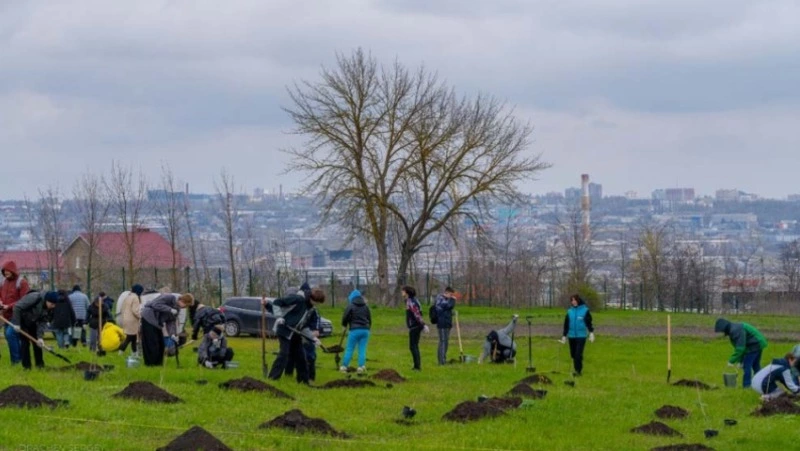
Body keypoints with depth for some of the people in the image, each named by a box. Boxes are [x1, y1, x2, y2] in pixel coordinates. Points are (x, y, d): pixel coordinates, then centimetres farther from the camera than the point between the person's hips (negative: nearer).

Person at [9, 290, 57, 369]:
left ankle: (40, 364, 11)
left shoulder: (49, 309, -11)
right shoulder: (35, 298, -32)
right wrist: (16, 324, -28)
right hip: (22, 321, -6)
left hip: (32, 323, 7)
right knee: (25, 342, -12)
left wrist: (40, 337, -21)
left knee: (38, 343, 2)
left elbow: (42, 323, -10)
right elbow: (17, 307, -30)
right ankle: (26, 366, -6)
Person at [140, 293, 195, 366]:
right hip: (149, 318, -9)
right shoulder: (169, 297, -19)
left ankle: (158, 363, 14)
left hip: (157, 322, 9)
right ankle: (151, 363, -5)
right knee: (152, 343, -10)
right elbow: (155, 305, -28)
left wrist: (172, 334, -9)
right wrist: (170, 310, -30)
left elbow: (171, 321, 5)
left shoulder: (177, 308, 6)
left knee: (160, 343, 7)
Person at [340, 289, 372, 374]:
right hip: (365, 330, 4)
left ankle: (344, 367, 5)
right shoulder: (366, 306, 12)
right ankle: (361, 367, -2)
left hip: (355, 330, -4)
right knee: (362, 349, 4)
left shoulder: (350, 306, -5)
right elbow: (369, 319, 18)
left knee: (349, 349, 3)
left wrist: (344, 325, 17)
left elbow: (345, 317, -5)